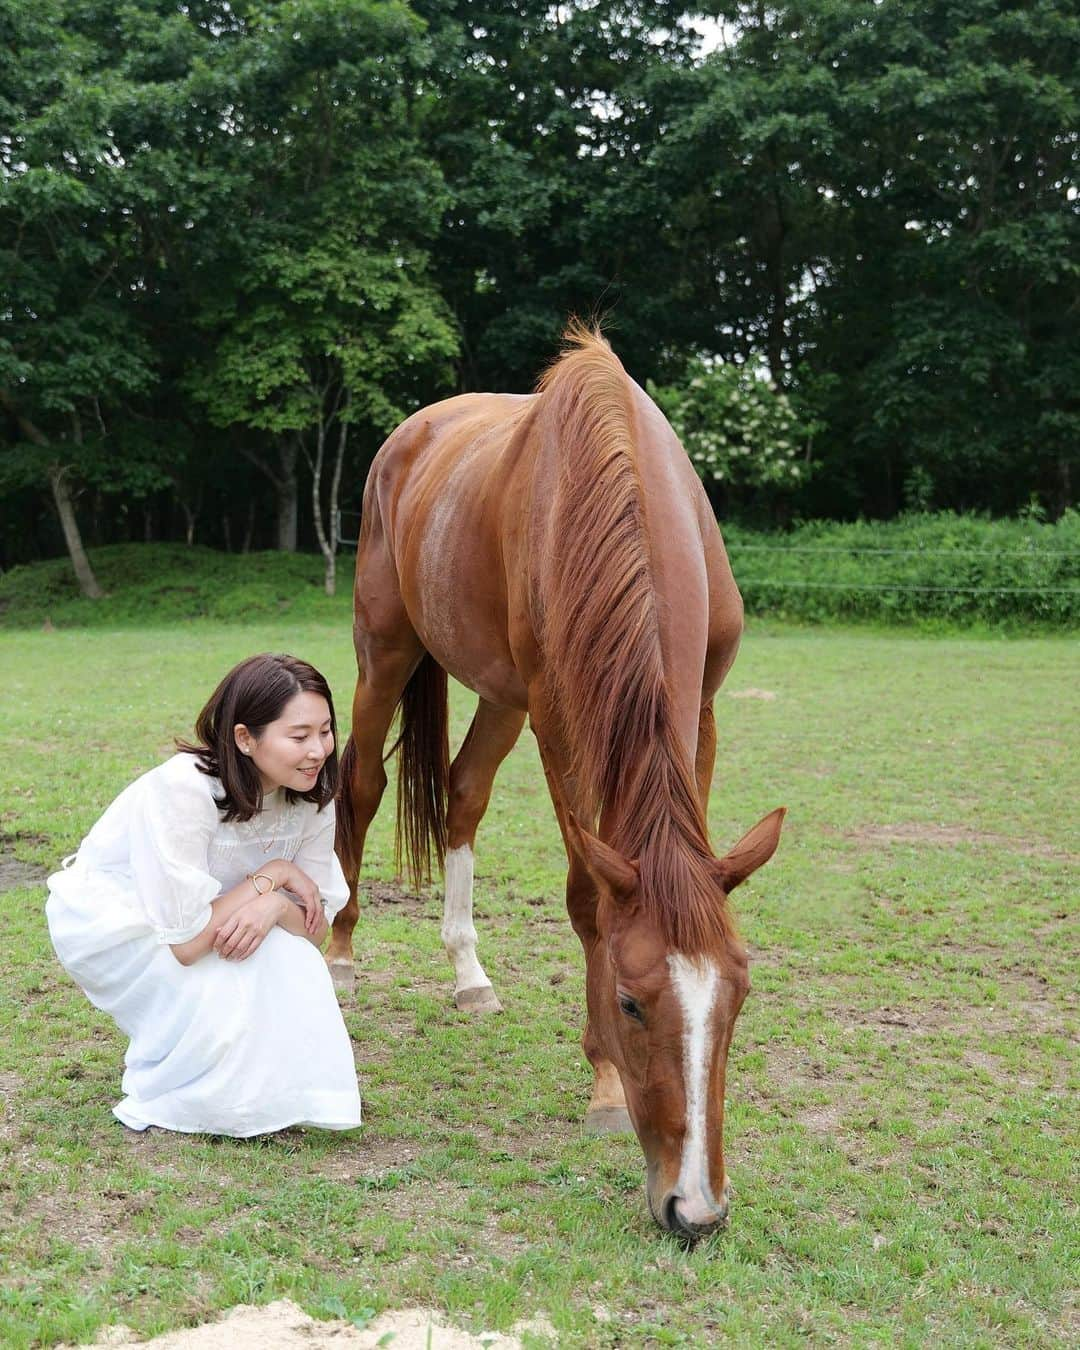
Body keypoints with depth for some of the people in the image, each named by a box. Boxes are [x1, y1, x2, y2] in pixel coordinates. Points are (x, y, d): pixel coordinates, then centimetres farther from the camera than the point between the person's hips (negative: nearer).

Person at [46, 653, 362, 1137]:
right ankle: (158, 1096, -1)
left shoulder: (311, 796, -14)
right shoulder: (184, 789, -33)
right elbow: (187, 942, -32)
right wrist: (271, 875, -25)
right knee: (231, 992, -28)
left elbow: (316, 928, -10)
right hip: (107, 921, -5)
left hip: (189, 921, 6)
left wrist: (272, 905, -32)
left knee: (293, 959, -21)